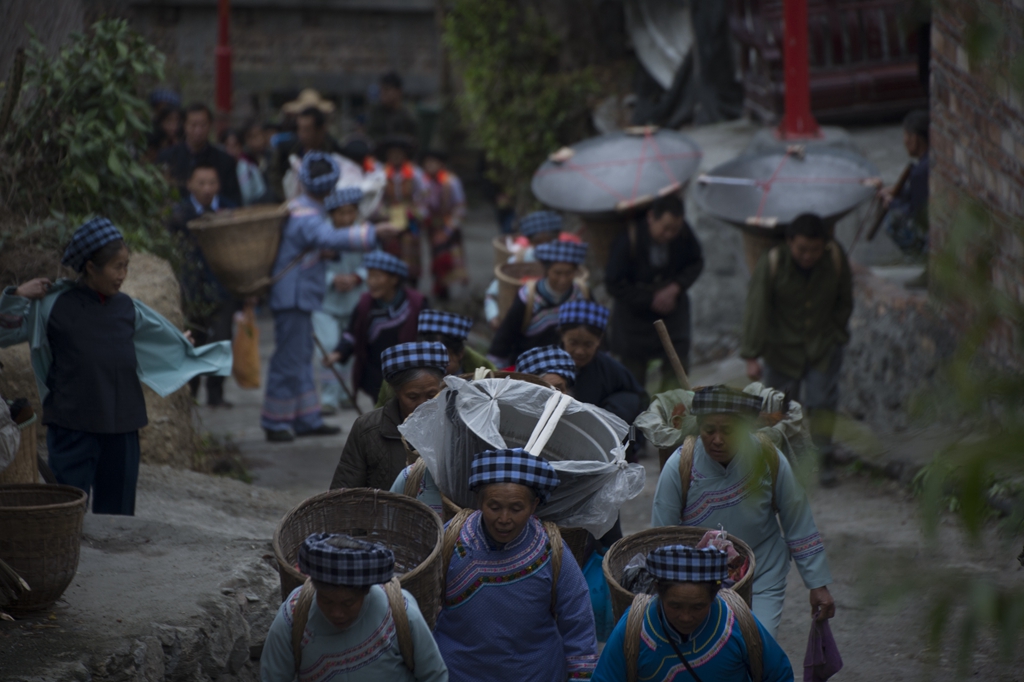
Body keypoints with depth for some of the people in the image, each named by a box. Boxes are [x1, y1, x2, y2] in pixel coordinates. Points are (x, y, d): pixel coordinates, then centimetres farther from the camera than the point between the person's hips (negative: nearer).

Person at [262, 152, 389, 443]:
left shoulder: (299, 207, 10)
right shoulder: (306, 217, -21)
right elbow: (331, 238, -40)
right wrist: (373, 233, -47)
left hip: (301, 296, 11)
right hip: (294, 297, -11)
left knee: (301, 357, 15)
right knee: (289, 359, -5)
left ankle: (306, 419, 21)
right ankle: (276, 423, 1)